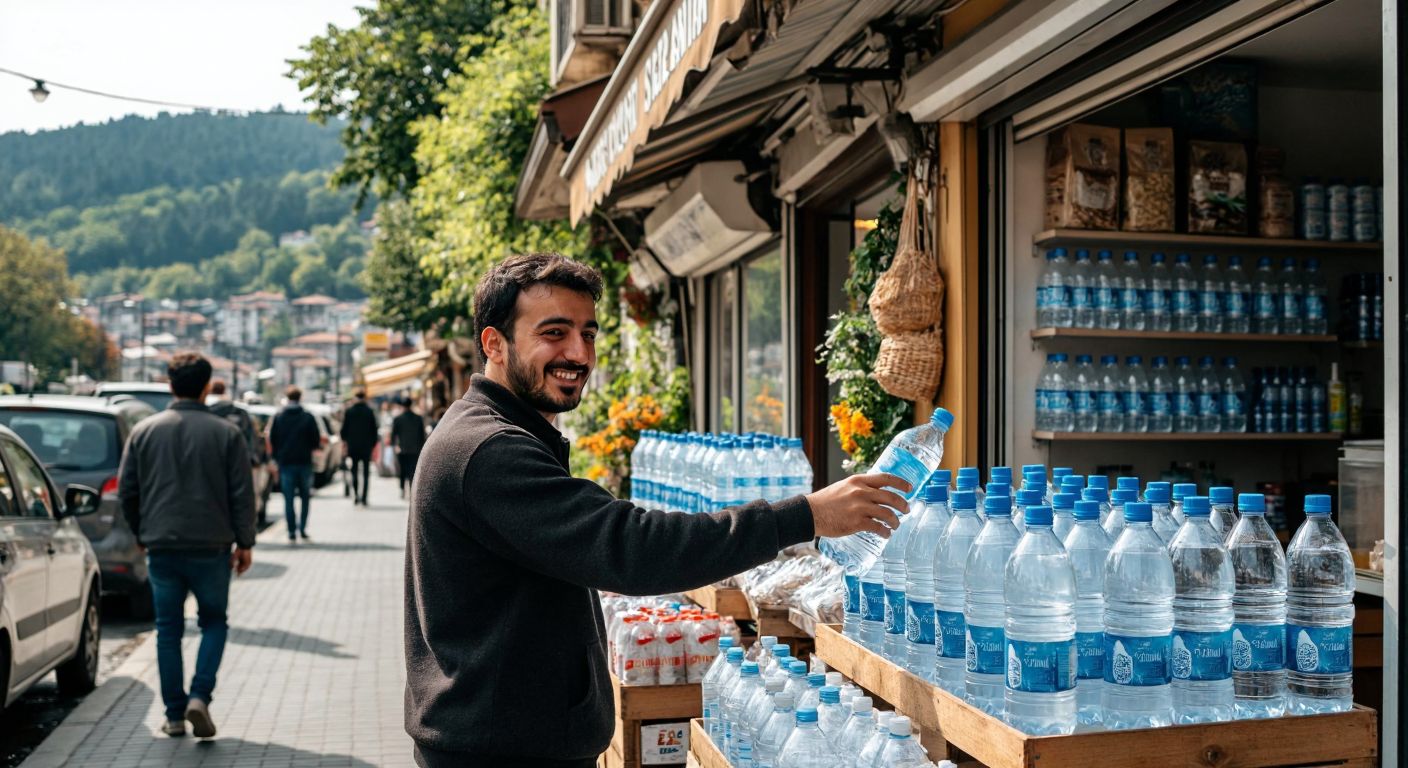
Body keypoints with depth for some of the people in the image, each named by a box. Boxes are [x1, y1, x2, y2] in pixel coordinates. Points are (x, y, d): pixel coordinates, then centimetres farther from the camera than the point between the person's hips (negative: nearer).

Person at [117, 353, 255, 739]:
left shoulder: (144, 431, 3)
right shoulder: (226, 433, -3)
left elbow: (126, 490, 6)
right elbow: (242, 494, -4)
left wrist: (141, 533, 19)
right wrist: (245, 543, 4)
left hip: (161, 547, 2)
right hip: (211, 547, -2)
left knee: (168, 630, 10)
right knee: (213, 623, 13)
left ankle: (174, 715, 13)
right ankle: (199, 696, -4)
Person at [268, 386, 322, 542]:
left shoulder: (278, 418, 0)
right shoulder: (308, 418, -4)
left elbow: (272, 441, 3)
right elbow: (316, 441, -3)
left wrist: (277, 458, 16)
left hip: (286, 463, 0)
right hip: (304, 463, 0)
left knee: (289, 500, 3)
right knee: (305, 497, 13)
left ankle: (292, 532, -1)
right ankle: (303, 529, 8)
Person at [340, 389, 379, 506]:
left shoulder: (349, 411, -4)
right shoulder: (369, 411, -5)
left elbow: (344, 428, 1)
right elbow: (374, 429, -2)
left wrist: (344, 439, 20)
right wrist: (373, 443, 9)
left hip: (353, 446, 1)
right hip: (366, 446, -1)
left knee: (354, 471, 12)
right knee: (366, 472, 3)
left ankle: (356, 496, 6)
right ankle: (363, 498, -4)